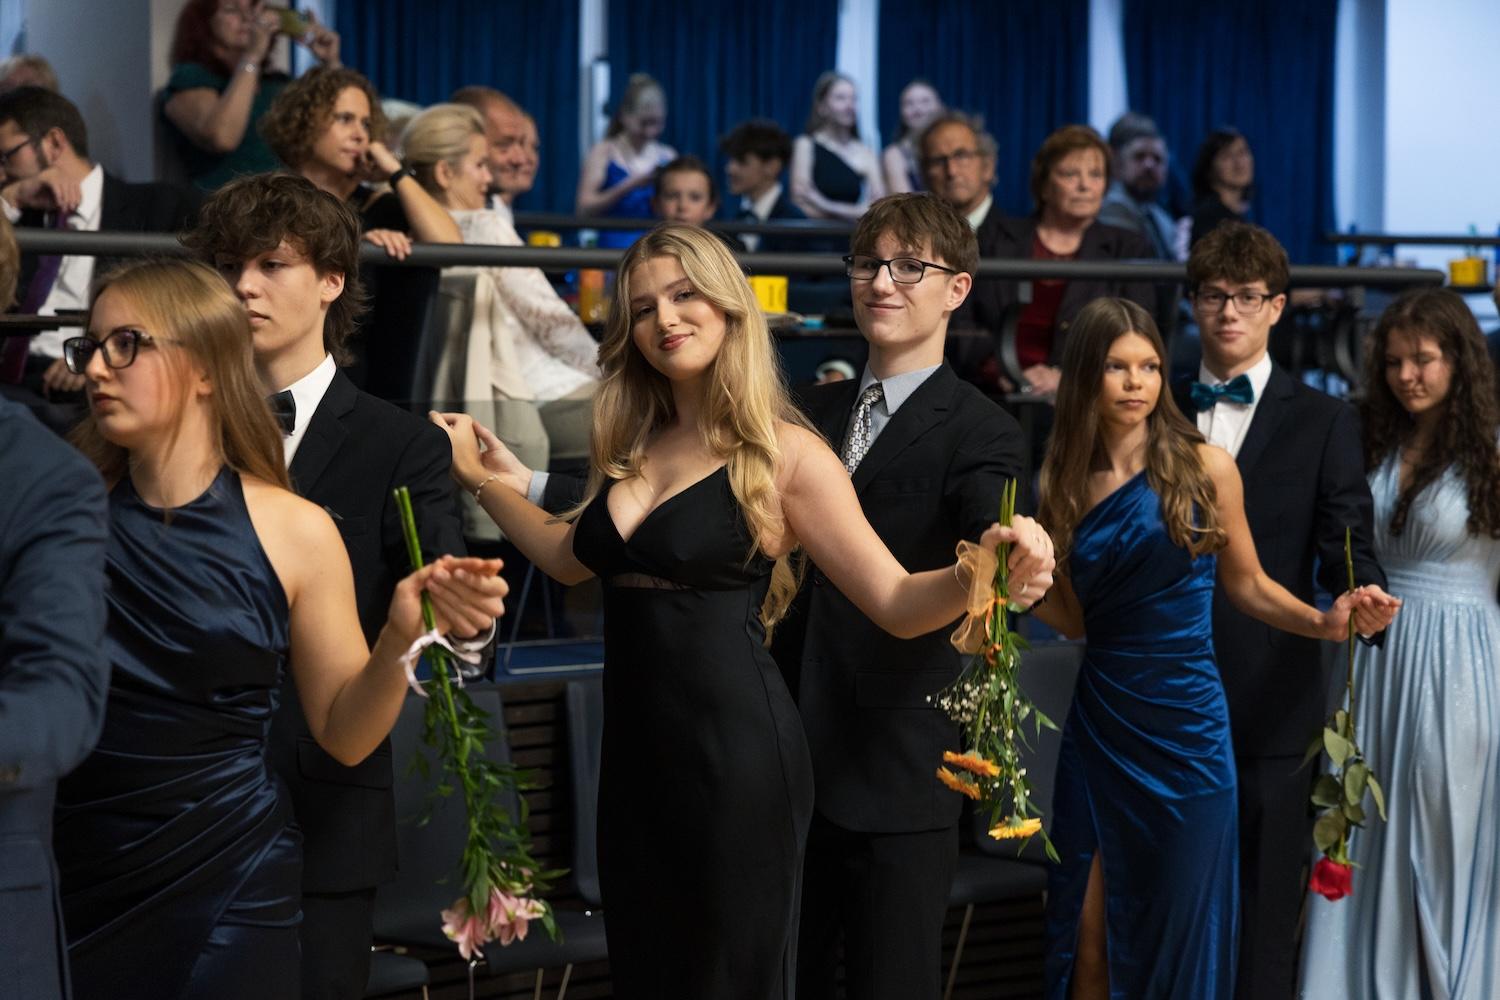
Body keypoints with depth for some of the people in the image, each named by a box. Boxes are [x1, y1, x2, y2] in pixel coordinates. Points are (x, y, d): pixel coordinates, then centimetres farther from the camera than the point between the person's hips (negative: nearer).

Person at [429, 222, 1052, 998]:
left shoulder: (785, 455, -8)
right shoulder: (631, 445, 9)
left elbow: (897, 603, -11)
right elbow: (572, 557, 24)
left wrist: (978, 571, -30)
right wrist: (485, 480, 17)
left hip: (736, 755, -6)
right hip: (633, 751, 6)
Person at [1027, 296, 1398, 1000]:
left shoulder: (1203, 468, -3)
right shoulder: (1065, 484, 5)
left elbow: (1247, 585, 5)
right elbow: (1073, 619, 8)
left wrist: (1325, 623, -11)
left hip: (1185, 726, -2)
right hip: (1099, 725, 2)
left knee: (1179, 929, 6)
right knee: (1086, 935, 4)